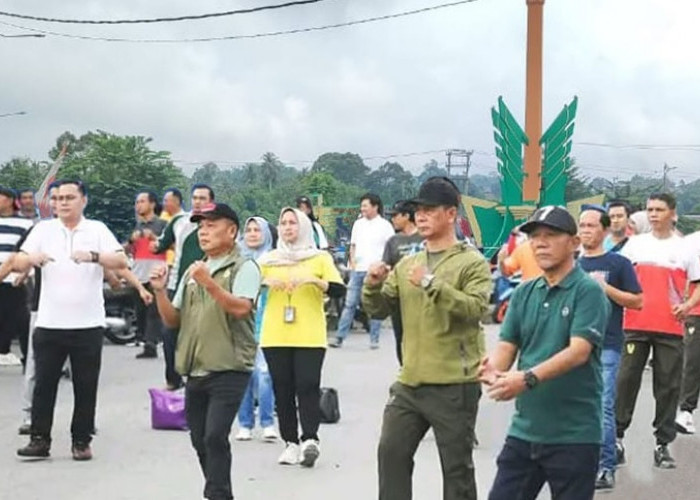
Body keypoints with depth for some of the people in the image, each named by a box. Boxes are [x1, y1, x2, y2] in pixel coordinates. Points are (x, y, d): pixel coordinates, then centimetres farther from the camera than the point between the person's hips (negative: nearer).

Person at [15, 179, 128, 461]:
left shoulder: (97, 230, 2)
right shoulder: (43, 229, 6)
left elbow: (121, 261, -10)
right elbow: (18, 264, -1)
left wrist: (94, 256, -29)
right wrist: (31, 258, -24)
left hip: (88, 324, -1)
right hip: (49, 323, 1)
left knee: (86, 387, 5)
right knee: (44, 384, 4)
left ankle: (81, 441, 15)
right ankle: (39, 439, 11)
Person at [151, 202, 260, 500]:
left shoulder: (243, 268, -3)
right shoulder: (193, 271, 18)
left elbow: (241, 308, -20)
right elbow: (172, 321, 17)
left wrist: (209, 284, -30)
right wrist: (160, 292, 0)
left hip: (229, 370, -7)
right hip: (196, 372, 7)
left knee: (215, 437, -16)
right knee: (200, 440, 10)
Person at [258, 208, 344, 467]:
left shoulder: (320, 258, 6)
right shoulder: (268, 259, 13)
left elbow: (339, 290, -4)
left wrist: (313, 280, -18)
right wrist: (265, 281, -14)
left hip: (310, 337, -2)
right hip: (275, 336, 2)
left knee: (307, 387, -12)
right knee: (282, 390, 2)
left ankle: (310, 439, -13)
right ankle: (291, 443, 7)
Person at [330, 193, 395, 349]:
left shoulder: (385, 225, -1)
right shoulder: (358, 224, 13)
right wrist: (352, 261, 4)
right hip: (357, 269, 4)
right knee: (350, 304, 2)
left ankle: (374, 339, 10)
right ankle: (340, 337, 2)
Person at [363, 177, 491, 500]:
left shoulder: (472, 262, -5)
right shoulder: (407, 264, 13)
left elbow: (475, 308, -20)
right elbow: (380, 310, 13)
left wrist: (431, 284, -26)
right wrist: (373, 286, -7)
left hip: (454, 384, -6)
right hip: (410, 382, 6)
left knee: (456, 465, 3)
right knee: (391, 452, 7)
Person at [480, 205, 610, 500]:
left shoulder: (588, 291, -10)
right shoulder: (524, 293, 8)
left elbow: (579, 351, -21)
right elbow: (507, 345, 5)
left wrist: (528, 379, -32)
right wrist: (494, 370, -19)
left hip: (574, 435, -6)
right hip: (524, 430, 6)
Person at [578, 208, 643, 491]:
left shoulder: (618, 263, 2)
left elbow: (637, 301, -1)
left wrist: (606, 288, -12)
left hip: (606, 345, -5)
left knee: (603, 408, -9)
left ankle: (606, 469, -4)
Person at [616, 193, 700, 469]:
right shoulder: (635, 244, 8)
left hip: (670, 328, 0)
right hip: (635, 324, 0)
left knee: (668, 386, 3)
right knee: (626, 379, 1)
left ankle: (663, 443, 10)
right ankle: (617, 435, 10)